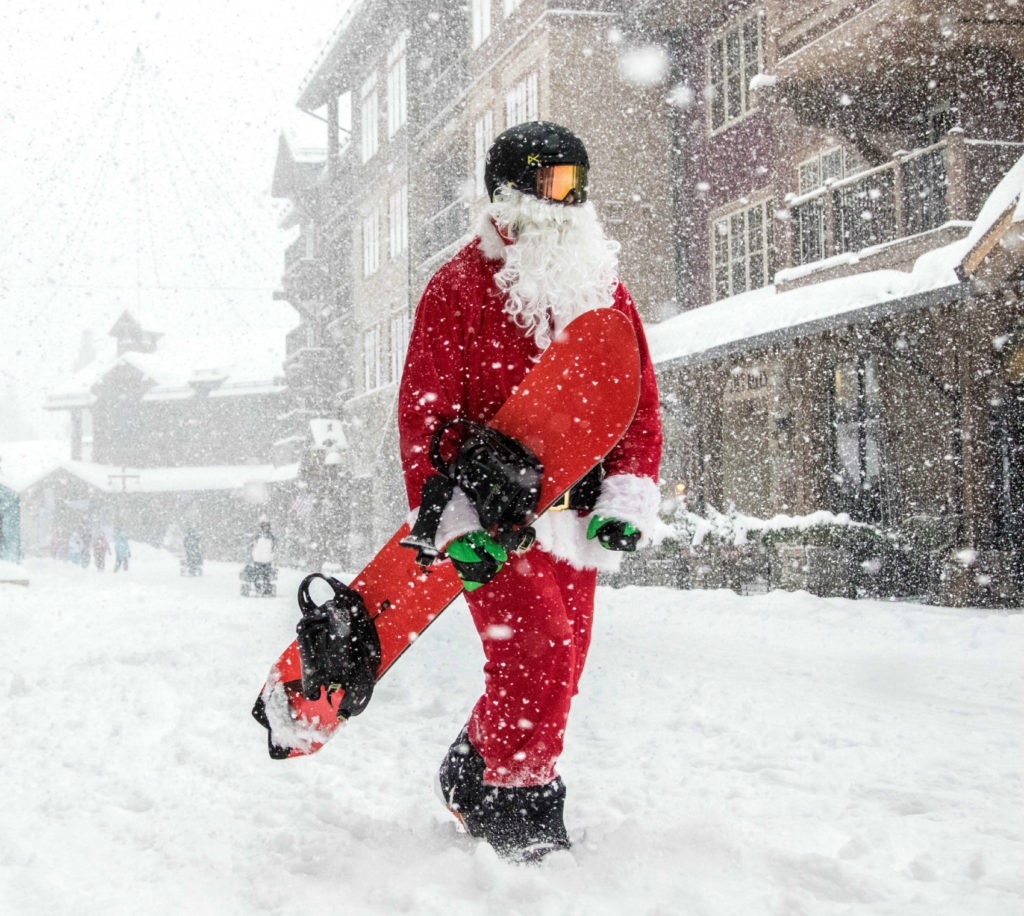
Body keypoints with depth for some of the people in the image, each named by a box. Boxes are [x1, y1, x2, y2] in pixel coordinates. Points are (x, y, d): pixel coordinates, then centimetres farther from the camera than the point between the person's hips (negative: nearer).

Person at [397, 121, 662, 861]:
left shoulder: (606, 291, 11)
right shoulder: (459, 287, -4)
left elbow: (640, 401, 11)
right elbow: (423, 411, -8)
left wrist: (627, 499, -4)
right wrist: (453, 520, -16)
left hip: (571, 514, 6)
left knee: (560, 664, 9)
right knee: (536, 649, -18)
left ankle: (475, 773, 30)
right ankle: (515, 800, 0)